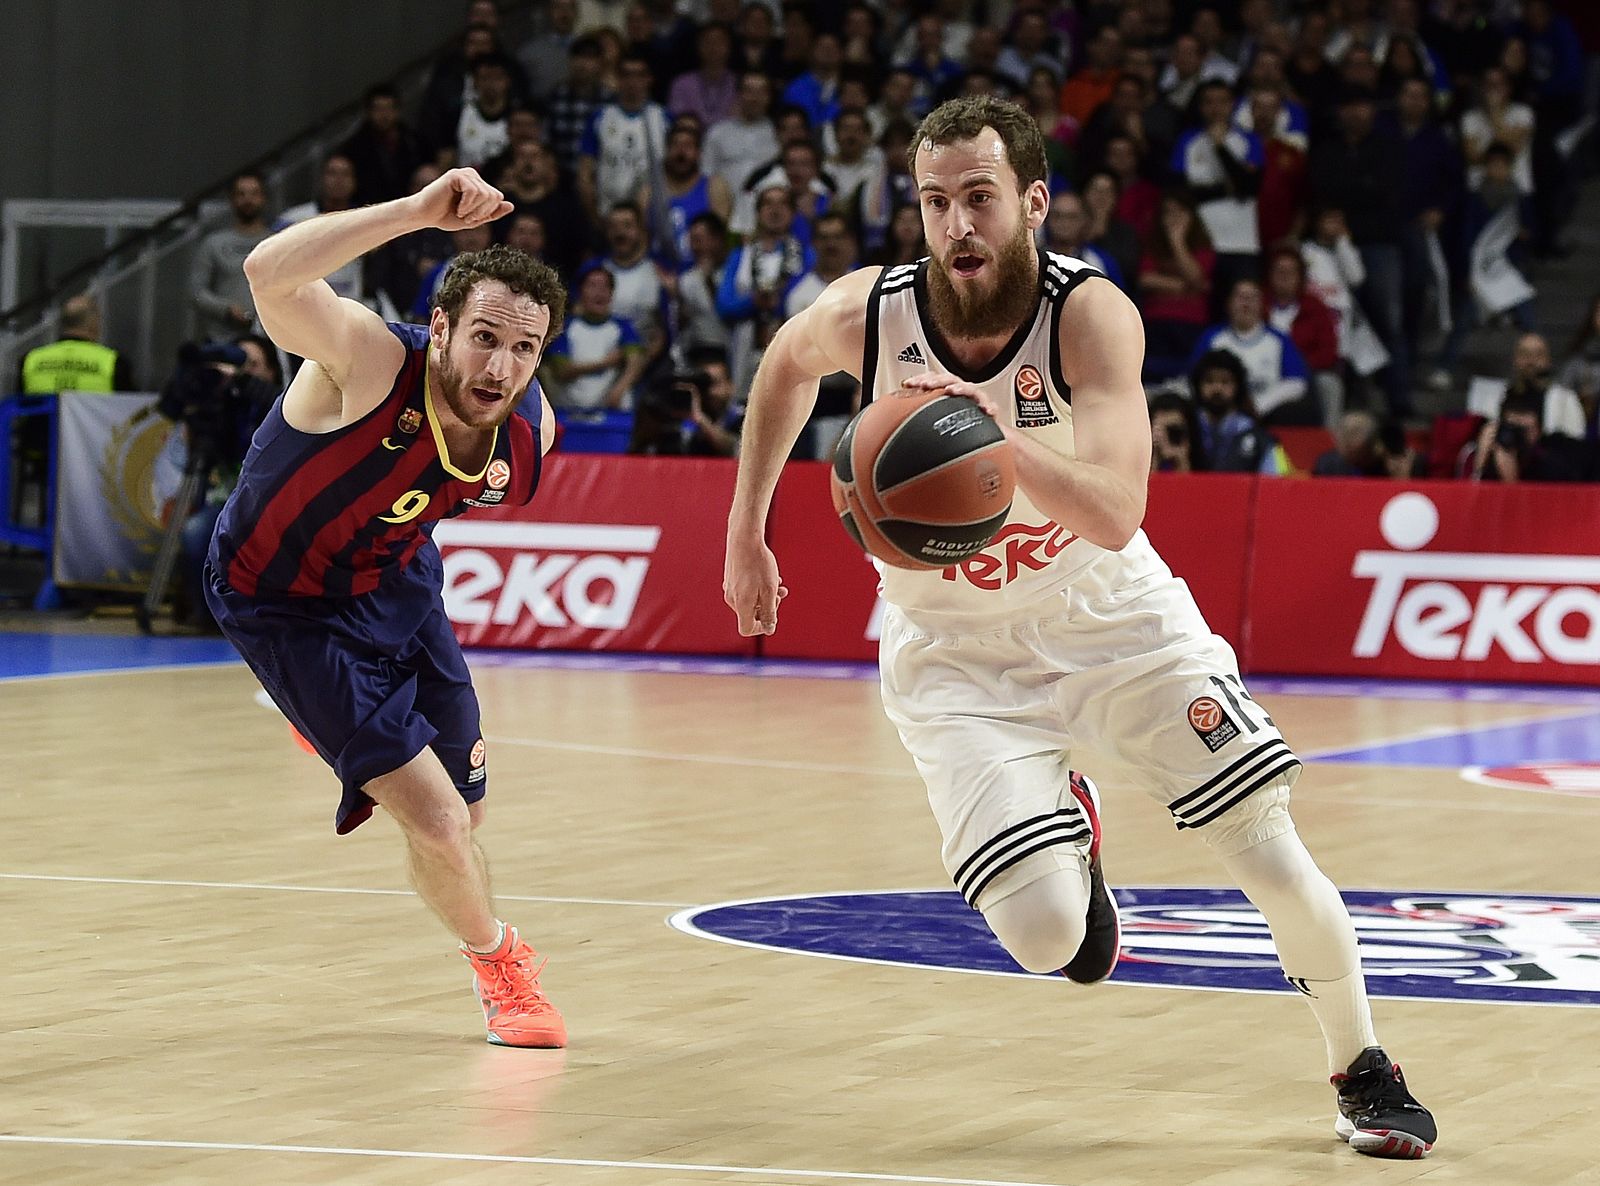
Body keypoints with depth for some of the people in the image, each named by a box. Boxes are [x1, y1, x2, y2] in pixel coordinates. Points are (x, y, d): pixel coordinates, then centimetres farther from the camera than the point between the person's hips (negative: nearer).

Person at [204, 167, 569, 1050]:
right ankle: (496, 958, 21)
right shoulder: (372, 363, -35)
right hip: (285, 604, -6)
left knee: (462, 812, 18)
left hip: (394, 582, 6)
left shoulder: (530, 429, -16)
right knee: (437, 824, -13)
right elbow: (270, 275, -56)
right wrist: (420, 212, -62)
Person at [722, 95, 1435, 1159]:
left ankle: (1365, 1074, 21)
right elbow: (786, 365, 7)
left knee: (1271, 850, -5)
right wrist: (746, 537, 11)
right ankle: (1066, 828, 21)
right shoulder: (868, 312, -19)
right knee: (1043, 933, -17)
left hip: (1106, 608, 0)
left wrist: (996, 435, -54)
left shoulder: (1091, 314, -25)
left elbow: (1114, 514, -37)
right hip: (955, 645, 0)